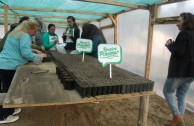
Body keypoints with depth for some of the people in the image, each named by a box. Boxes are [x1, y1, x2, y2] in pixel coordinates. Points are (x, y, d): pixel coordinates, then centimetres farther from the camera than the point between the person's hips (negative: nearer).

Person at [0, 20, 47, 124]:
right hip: (9, 66, -10)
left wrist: (35, 52, 23)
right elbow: (26, 53, -22)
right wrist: (39, 56, -7)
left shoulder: (15, 33, 18)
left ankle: (9, 110, 30)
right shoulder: (25, 36, -14)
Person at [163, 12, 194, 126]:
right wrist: (174, 44, 13)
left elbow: (178, 52, -21)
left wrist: (169, 45, -4)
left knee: (167, 91, 6)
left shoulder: (184, 33, -12)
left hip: (180, 71, -8)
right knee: (181, 96, 13)